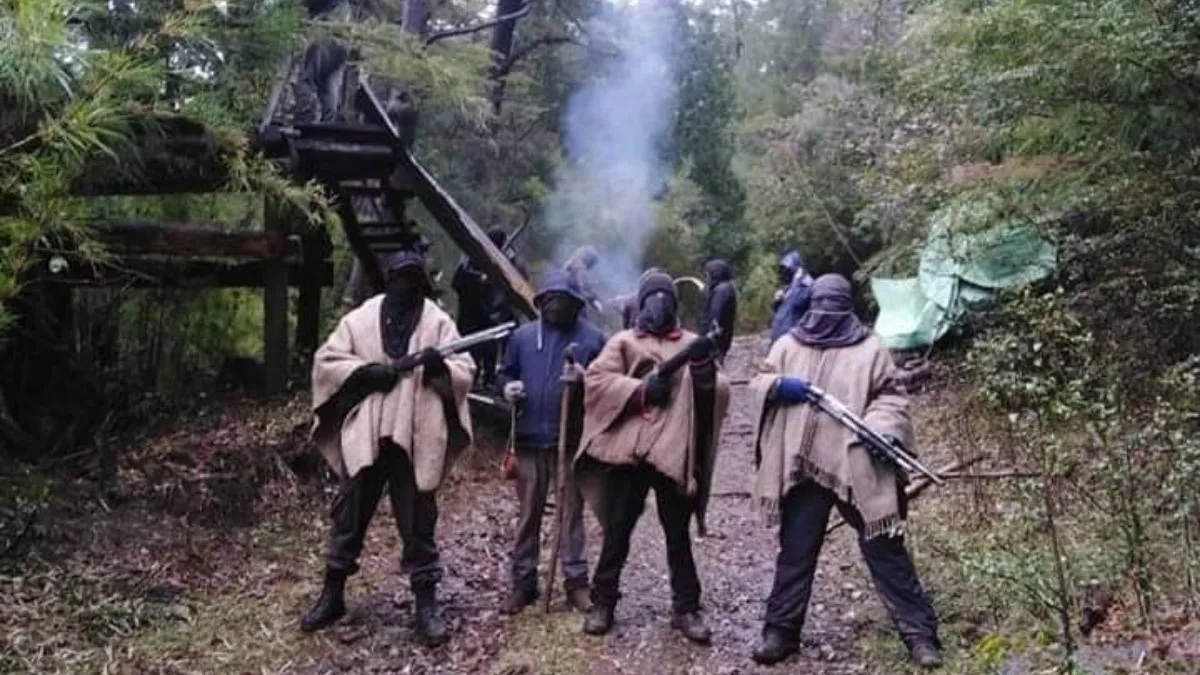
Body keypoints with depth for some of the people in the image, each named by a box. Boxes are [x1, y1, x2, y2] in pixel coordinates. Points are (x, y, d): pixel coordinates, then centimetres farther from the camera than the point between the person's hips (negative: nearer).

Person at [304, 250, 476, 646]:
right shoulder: (359, 319, 9)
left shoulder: (439, 323, 7)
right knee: (349, 515, 11)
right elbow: (326, 361, 6)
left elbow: (465, 374, 2)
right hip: (364, 436, 1)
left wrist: (440, 366, -20)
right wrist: (364, 370, -10)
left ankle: (426, 605, 14)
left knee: (418, 522, 5)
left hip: (417, 439, -1)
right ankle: (332, 596, 26)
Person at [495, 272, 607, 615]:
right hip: (530, 437, 2)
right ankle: (523, 582, 18)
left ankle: (576, 581, 14)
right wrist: (507, 386, -6)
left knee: (571, 511, 5)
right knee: (528, 513, 9)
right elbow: (505, 372, 15)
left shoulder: (592, 338, 0)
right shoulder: (522, 335, 7)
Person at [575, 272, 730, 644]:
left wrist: (705, 370, -18)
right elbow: (596, 380, -5)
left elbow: (719, 394, 3)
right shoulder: (623, 342, 9)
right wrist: (641, 390, -16)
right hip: (628, 450, -1)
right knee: (617, 530, 6)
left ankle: (686, 609, 18)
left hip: (674, 452, 1)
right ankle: (602, 603, 19)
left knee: (678, 535, 8)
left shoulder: (692, 344, 13)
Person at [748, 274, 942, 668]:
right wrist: (778, 386, -10)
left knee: (884, 549, 3)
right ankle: (781, 631, 22)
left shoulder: (870, 348, 3)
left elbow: (891, 397, 2)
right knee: (795, 551, 10)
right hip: (802, 464, 2)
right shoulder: (788, 345, 11)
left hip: (856, 465, -2)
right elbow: (758, 384, 13)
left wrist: (882, 430, -16)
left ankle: (920, 633, 13)